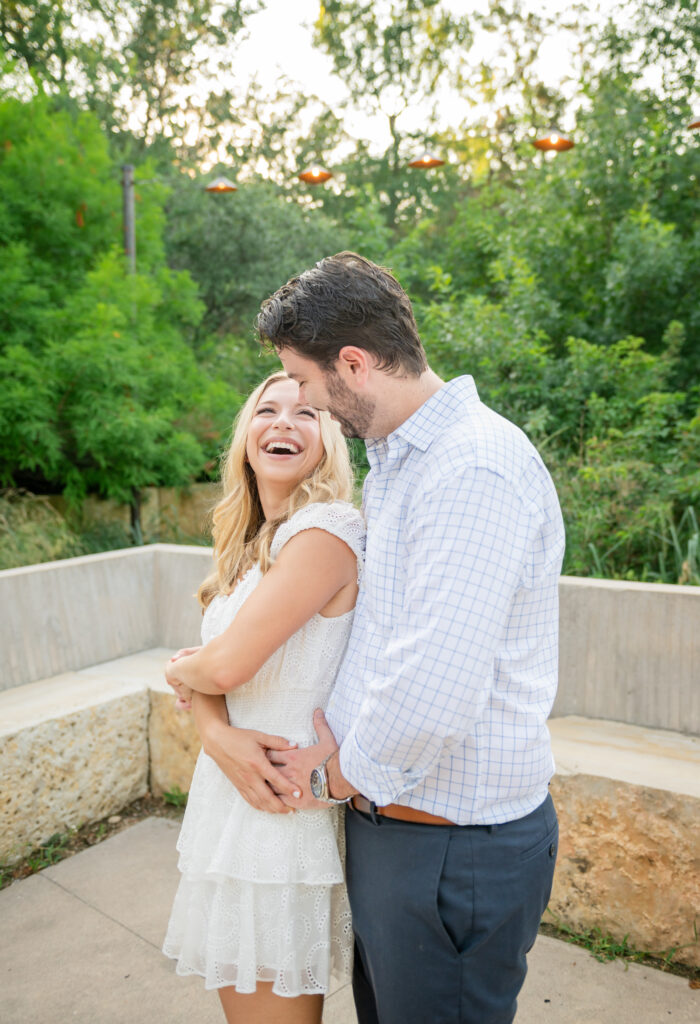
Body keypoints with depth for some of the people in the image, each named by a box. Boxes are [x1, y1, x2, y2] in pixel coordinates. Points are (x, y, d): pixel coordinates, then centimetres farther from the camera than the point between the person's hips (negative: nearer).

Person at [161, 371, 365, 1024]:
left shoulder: (325, 530, -19)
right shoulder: (252, 541, 9)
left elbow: (226, 665, -22)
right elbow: (197, 670, 6)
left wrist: (180, 672, 0)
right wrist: (220, 734, -16)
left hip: (281, 817, -8)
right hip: (226, 797, 8)